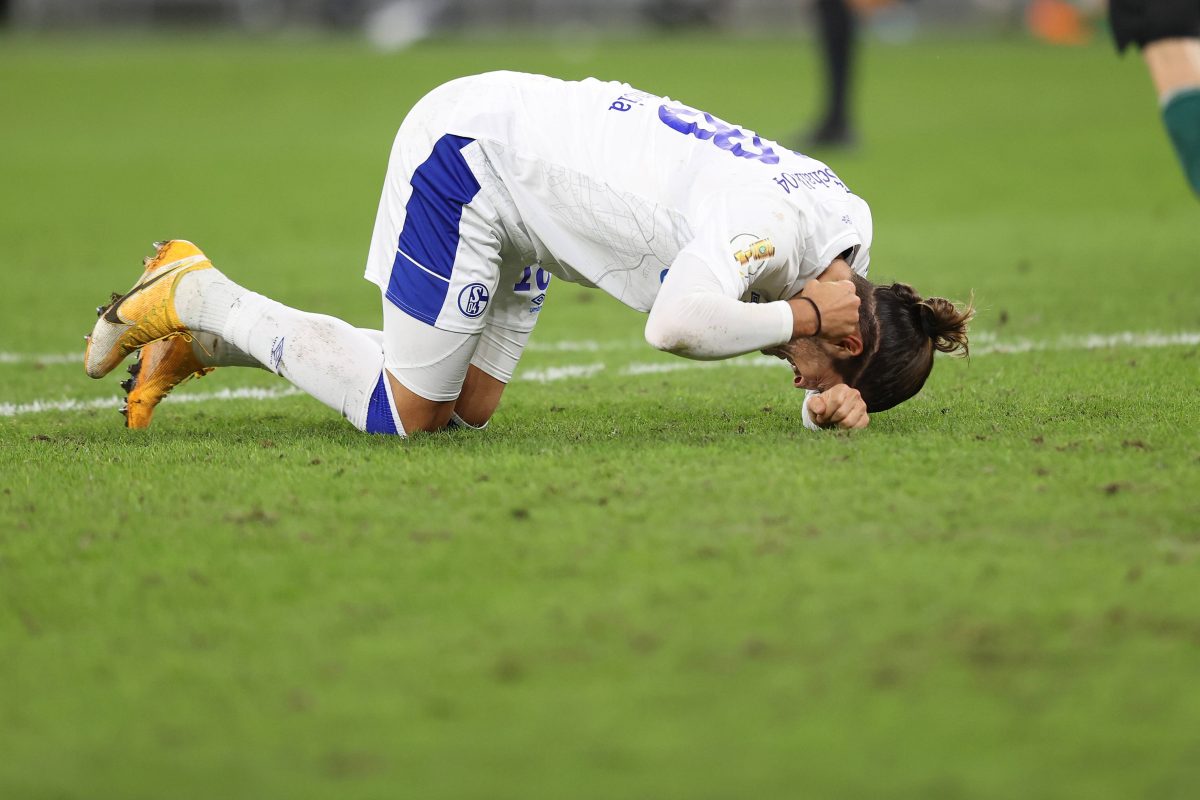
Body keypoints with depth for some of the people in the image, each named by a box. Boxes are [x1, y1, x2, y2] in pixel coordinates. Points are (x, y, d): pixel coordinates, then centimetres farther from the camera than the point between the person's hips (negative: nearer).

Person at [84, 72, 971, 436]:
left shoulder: (849, 225, -4)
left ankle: (203, 338, 18)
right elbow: (680, 323, -49)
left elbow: (827, 381, 7)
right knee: (404, 414, -4)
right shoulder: (772, 221, -31)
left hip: (517, 170, 9)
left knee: (467, 409, 9)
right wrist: (801, 316, -34)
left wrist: (831, 403, -17)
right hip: (467, 148, -9)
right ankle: (197, 297, 11)